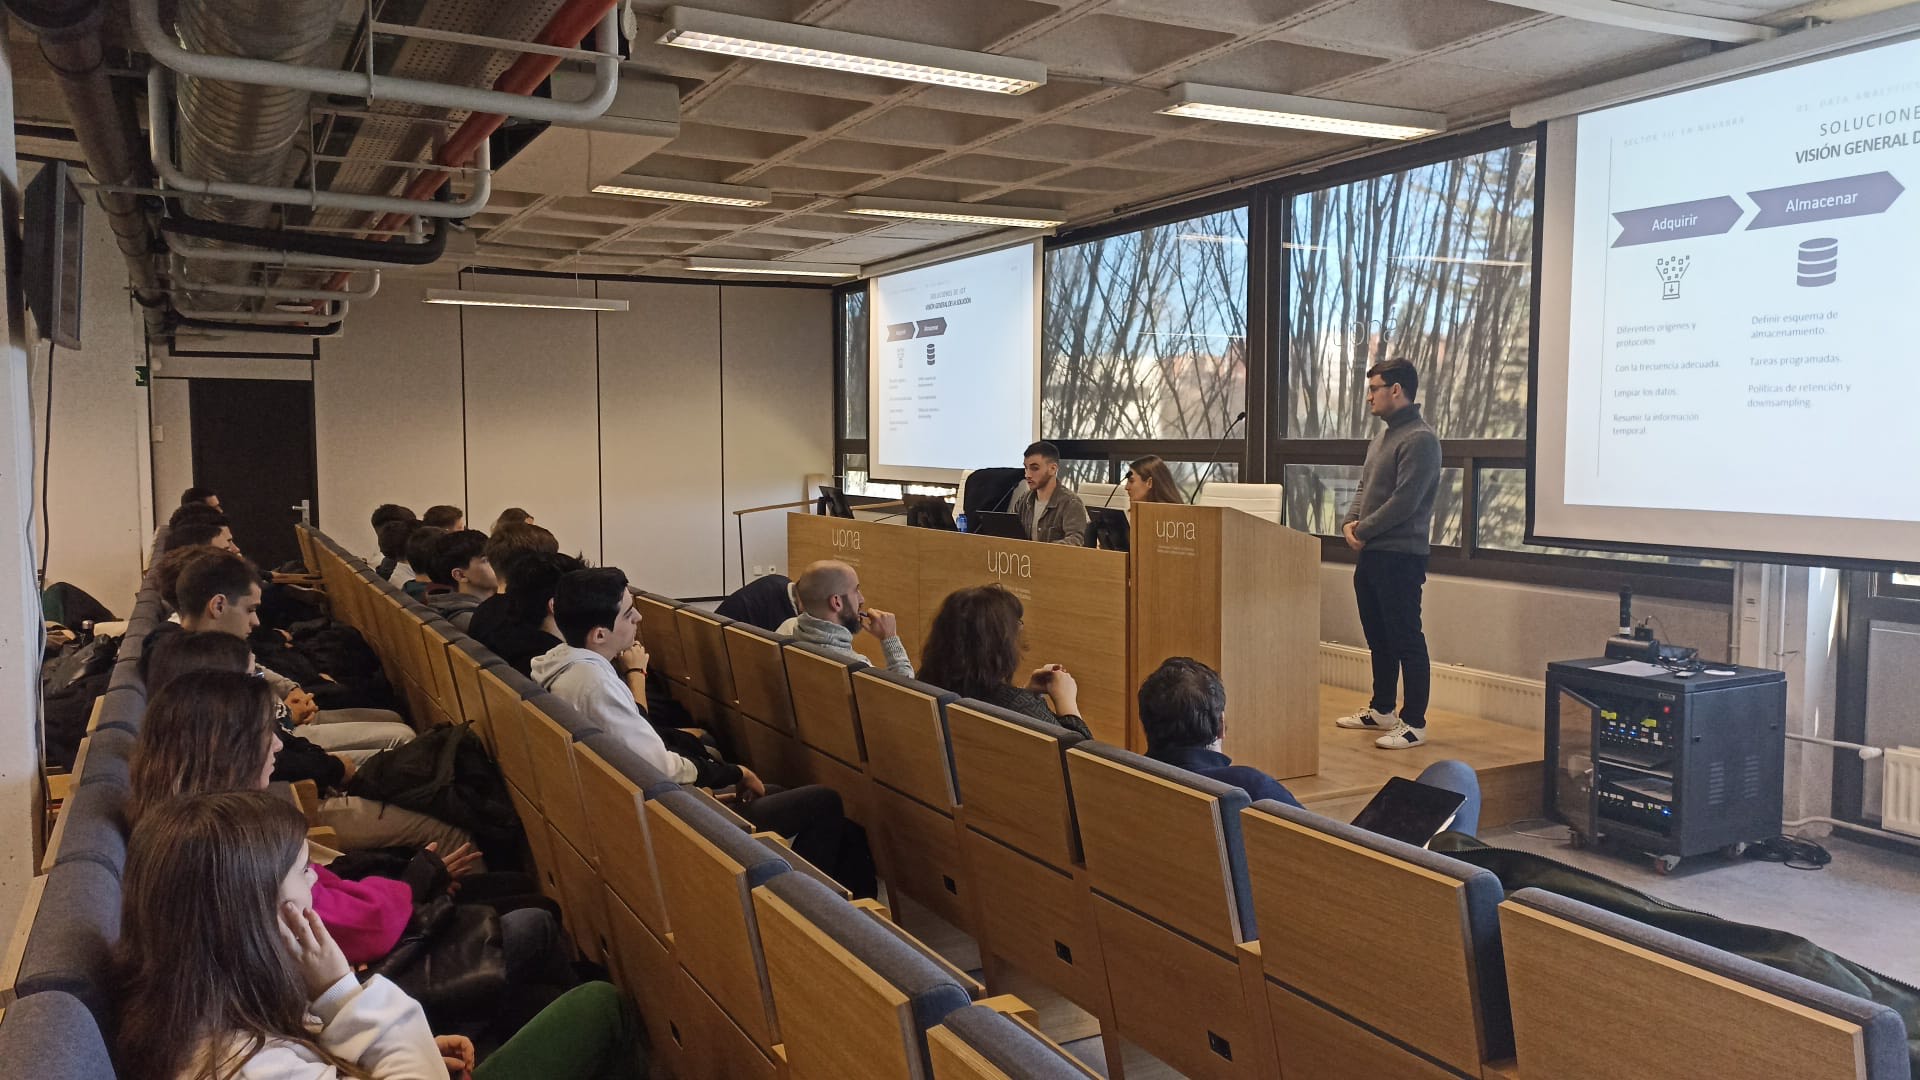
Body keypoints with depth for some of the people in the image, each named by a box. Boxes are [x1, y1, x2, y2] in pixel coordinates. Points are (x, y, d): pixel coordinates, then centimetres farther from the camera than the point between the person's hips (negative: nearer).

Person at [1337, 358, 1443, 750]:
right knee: (1378, 638, 17)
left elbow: (1404, 502, -20)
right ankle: (1382, 710, 28)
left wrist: (1362, 531, -11)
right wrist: (1349, 523, 2)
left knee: (1406, 640, -4)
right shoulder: (1381, 437, 17)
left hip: (1400, 556, -9)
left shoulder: (1419, 439, -13)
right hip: (1371, 554, 9)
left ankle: (1414, 723, 2)